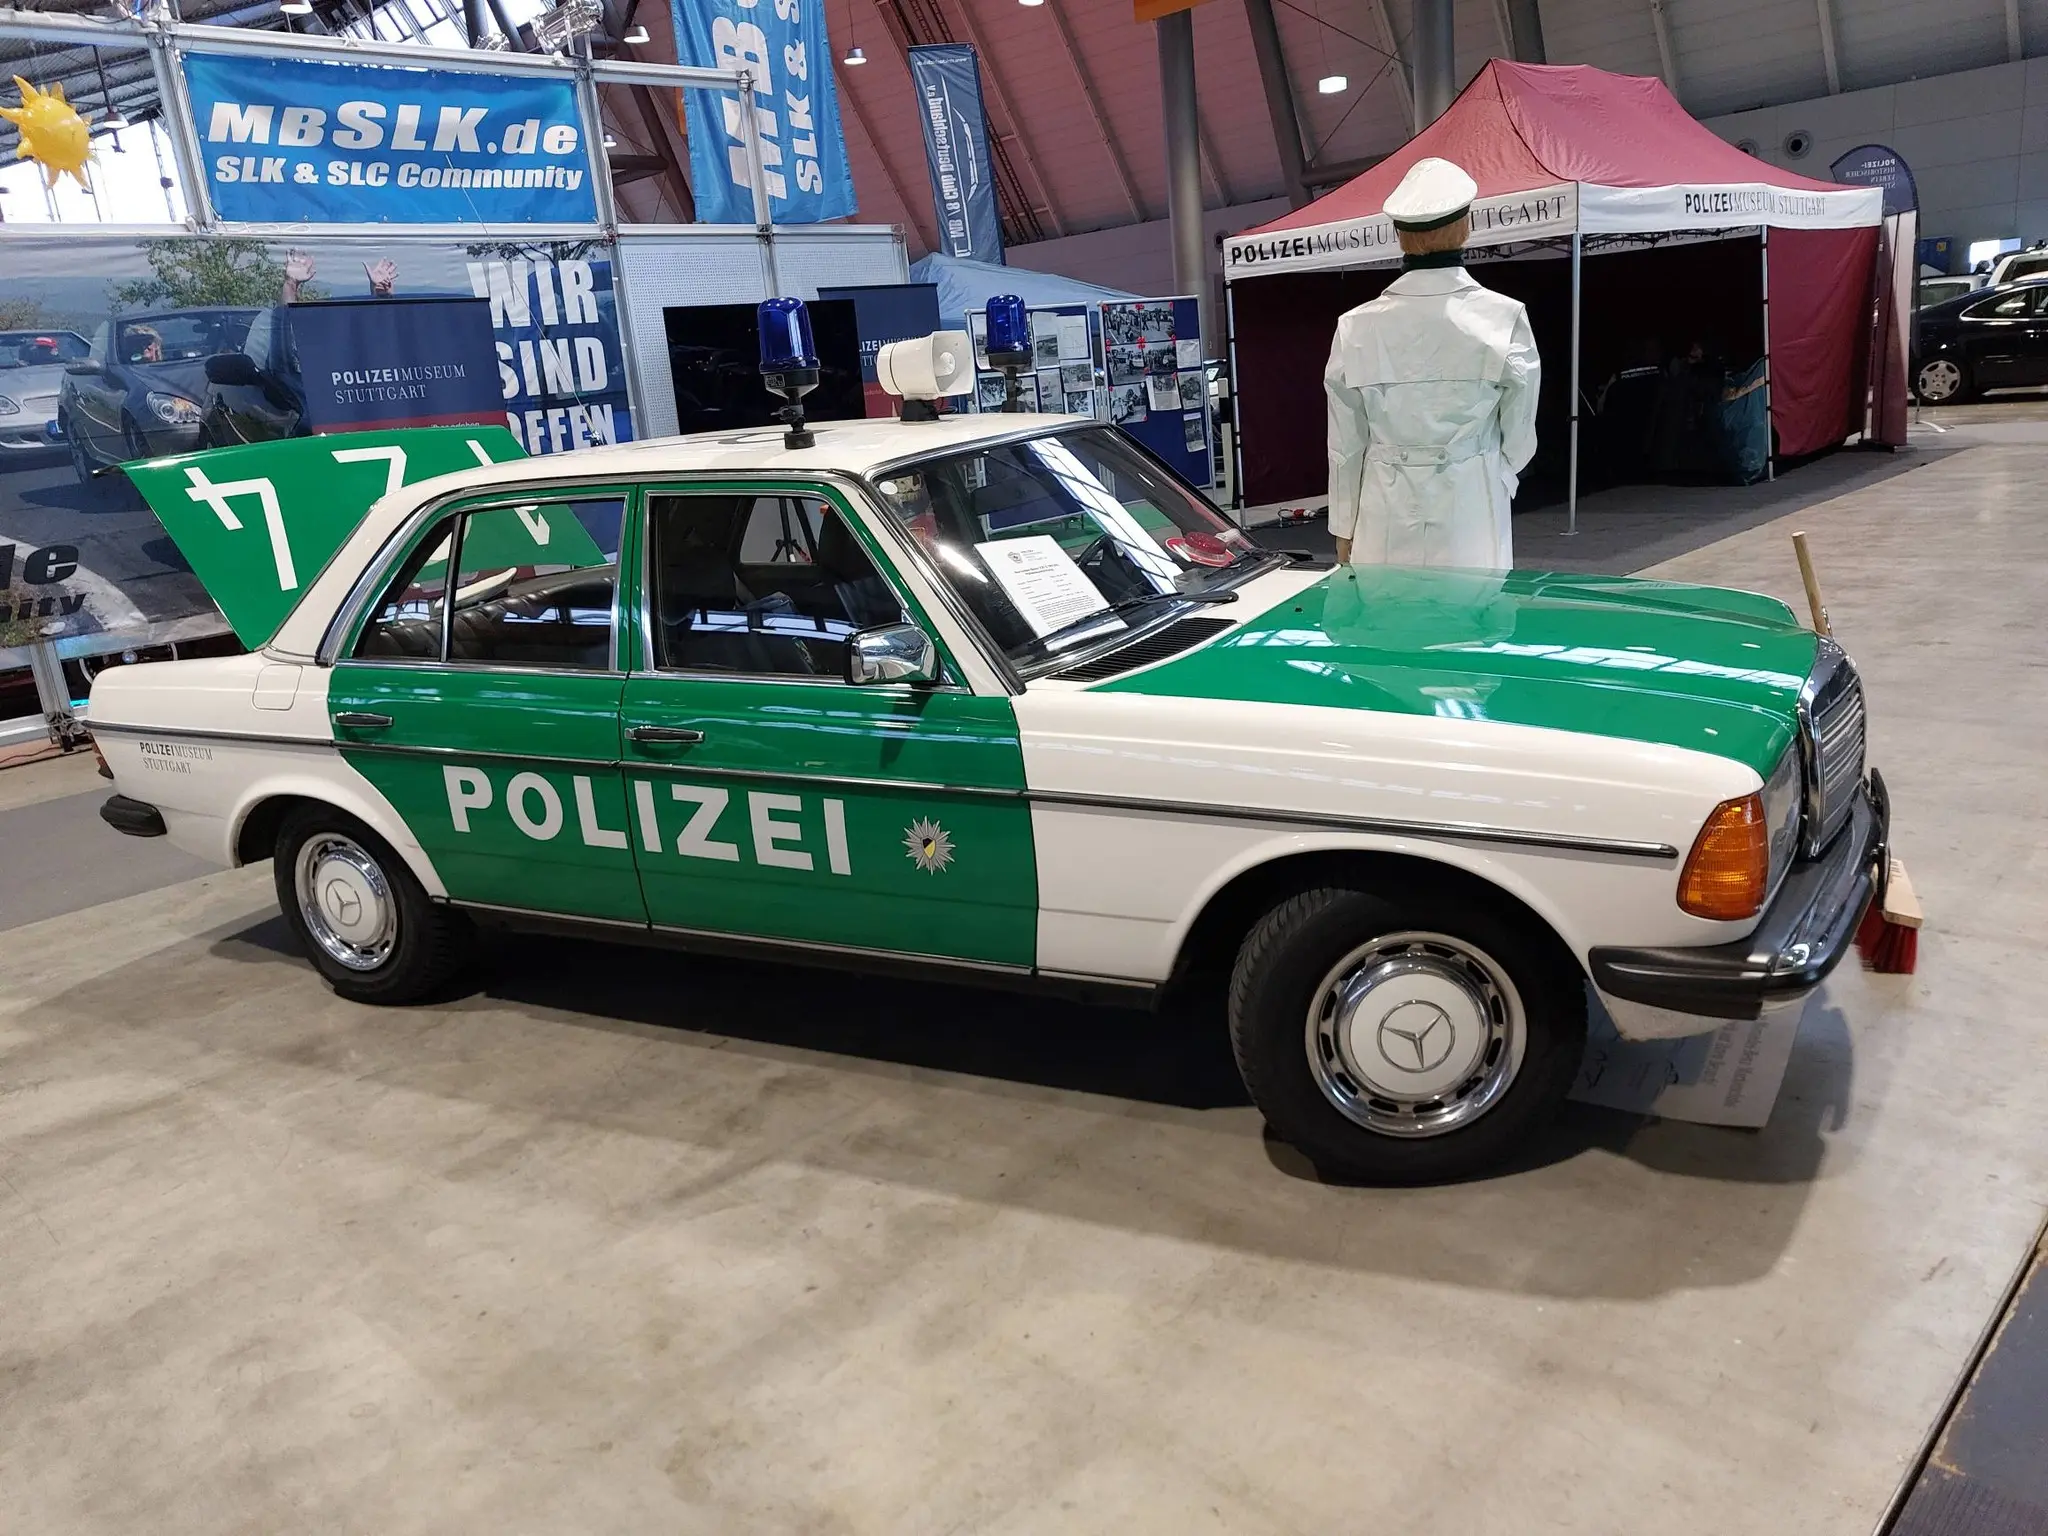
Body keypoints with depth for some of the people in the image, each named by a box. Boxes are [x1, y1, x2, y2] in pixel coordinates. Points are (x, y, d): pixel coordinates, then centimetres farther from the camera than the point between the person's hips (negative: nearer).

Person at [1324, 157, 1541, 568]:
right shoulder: (1504, 319, -8)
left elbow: (1346, 446, 3)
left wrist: (1345, 529, 14)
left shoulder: (1357, 327, -5)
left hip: (1386, 525, 2)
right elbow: (1519, 440, 2)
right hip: (1471, 518, -1)